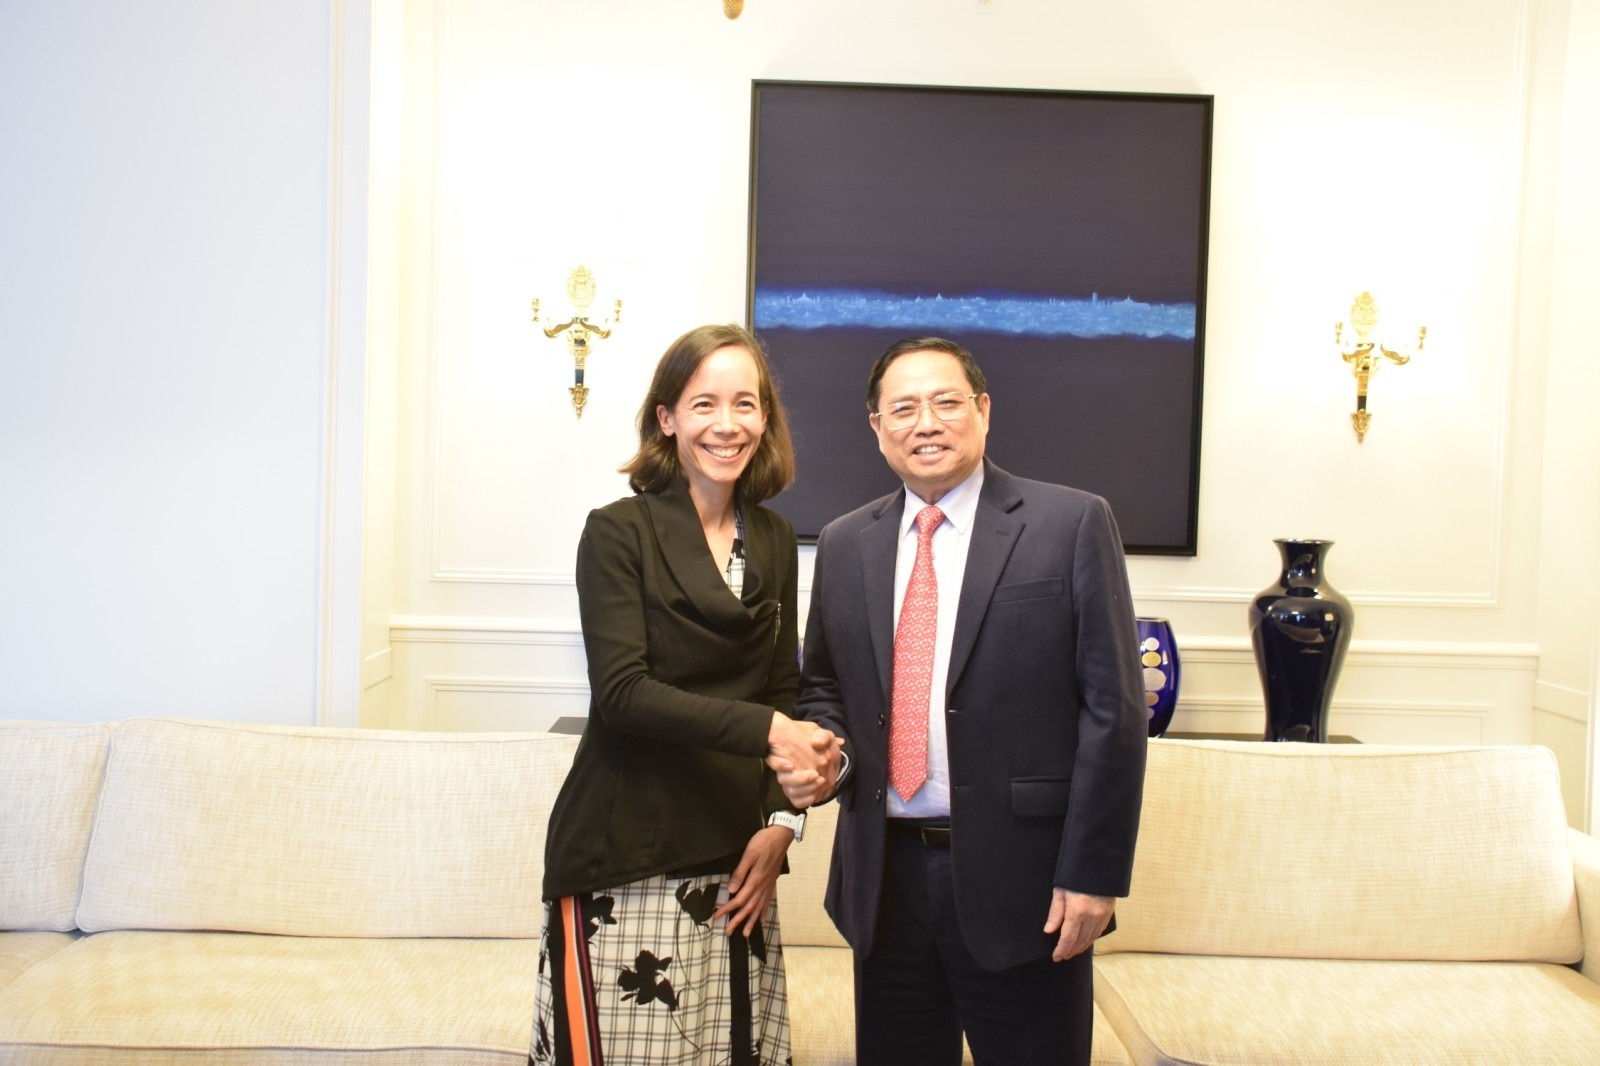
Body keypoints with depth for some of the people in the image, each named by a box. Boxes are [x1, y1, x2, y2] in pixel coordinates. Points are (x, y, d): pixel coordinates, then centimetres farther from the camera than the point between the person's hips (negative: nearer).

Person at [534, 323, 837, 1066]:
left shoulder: (775, 540, 9)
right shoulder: (619, 532, -6)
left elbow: (782, 691, 12)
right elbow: (622, 692, -14)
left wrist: (783, 818, 1)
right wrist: (765, 728, -22)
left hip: (732, 857, 4)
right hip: (627, 860, -4)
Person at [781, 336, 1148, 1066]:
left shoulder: (1071, 524, -4)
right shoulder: (844, 545, 8)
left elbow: (1113, 707, -7)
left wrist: (1093, 872, -10)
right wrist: (822, 752, -4)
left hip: (1020, 878, -3)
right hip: (883, 878, 4)